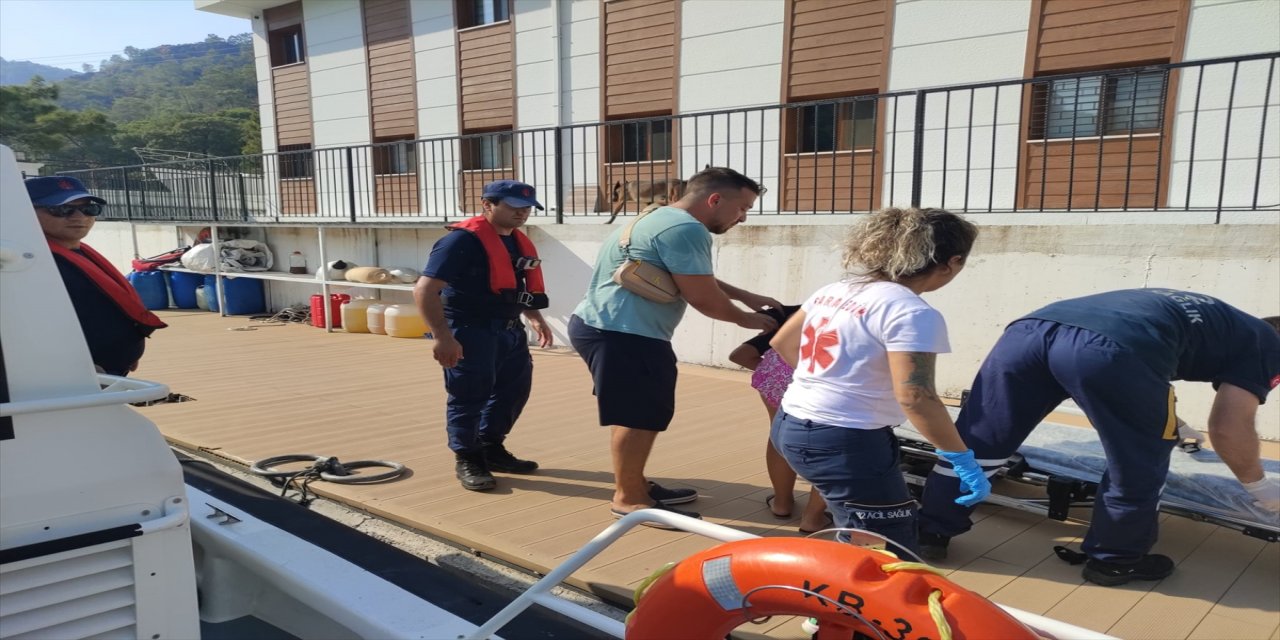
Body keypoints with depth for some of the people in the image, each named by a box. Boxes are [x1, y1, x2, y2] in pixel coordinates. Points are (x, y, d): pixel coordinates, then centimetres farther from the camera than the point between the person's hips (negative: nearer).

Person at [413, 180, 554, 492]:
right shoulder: (463, 240, -17)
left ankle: (492, 449, 32)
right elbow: (424, 290, -22)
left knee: (514, 389, 15)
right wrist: (442, 337, -26)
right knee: (469, 396, -1)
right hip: (469, 330, -9)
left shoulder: (519, 242, 10)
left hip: (509, 329, 9)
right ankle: (467, 460, 16)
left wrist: (535, 318, 11)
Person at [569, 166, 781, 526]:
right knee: (639, 416, -4)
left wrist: (747, 297, 25)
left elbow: (699, 279, 31)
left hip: (608, 328, 11)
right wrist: (745, 319, 3)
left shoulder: (665, 220, 20)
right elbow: (703, 297, -15)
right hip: (621, 334, -11)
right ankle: (629, 499, 6)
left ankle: (633, 485, 29)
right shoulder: (685, 229, -16)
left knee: (633, 414, 18)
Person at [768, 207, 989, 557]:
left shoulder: (834, 290, 10)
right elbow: (915, 397, -23)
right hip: (845, 441, -9)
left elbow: (782, 343, 19)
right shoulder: (912, 312, -15)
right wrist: (964, 461, -14)